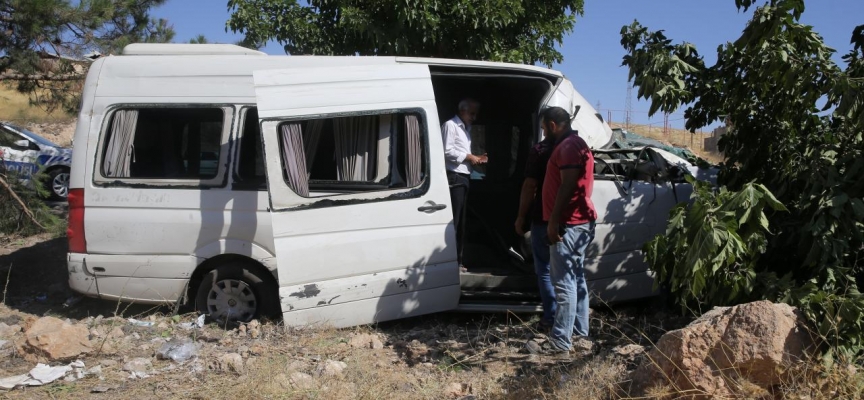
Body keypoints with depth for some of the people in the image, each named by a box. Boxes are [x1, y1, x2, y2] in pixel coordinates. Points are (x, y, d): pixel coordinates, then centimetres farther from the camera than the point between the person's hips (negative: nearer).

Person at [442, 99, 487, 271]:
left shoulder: (466, 128, 22)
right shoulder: (450, 125, -6)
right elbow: (447, 151, -16)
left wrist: (475, 158, 7)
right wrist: (468, 157, -11)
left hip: (464, 177, 9)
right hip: (454, 177, -9)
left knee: (461, 220, 10)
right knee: (452, 220, -9)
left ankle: (457, 260, 16)